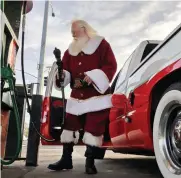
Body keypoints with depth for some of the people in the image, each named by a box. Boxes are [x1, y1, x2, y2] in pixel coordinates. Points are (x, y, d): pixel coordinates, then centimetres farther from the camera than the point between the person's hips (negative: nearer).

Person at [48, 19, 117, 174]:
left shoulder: (101, 44, 0)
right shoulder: (71, 49, 16)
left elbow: (111, 66, -9)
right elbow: (66, 68, 13)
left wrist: (93, 77, -21)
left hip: (97, 95, -5)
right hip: (77, 95, 6)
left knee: (94, 127, -5)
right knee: (70, 125, 6)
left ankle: (90, 162, 5)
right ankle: (66, 159, 17)